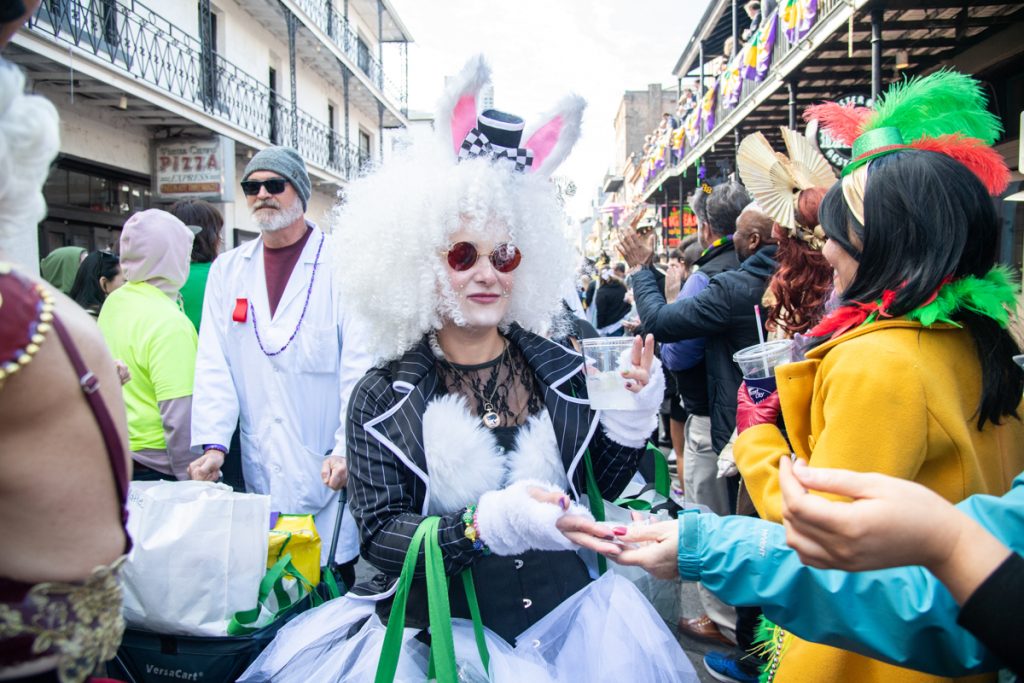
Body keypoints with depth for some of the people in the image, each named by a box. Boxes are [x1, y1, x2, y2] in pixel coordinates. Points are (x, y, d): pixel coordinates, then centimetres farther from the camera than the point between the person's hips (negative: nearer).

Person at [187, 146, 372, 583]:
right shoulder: (228, 270, 11)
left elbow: (359, 366, -9)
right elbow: (213, 364, 7)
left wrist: (346, 449, -16)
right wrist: (212, 444, -3)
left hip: (327, 469, -3)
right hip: (260, 470, 4)